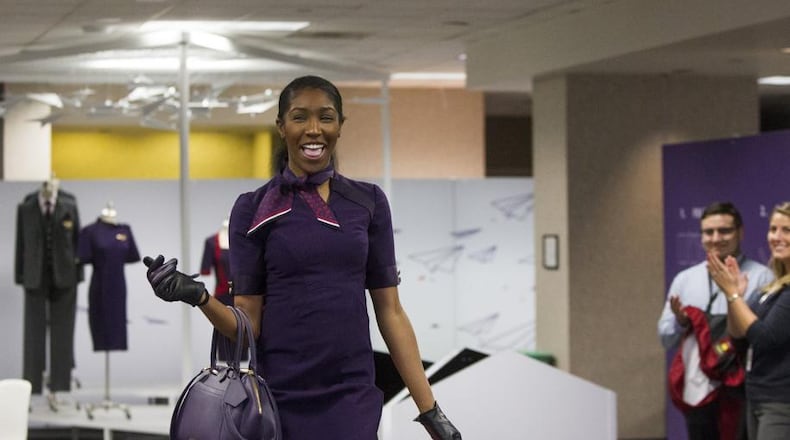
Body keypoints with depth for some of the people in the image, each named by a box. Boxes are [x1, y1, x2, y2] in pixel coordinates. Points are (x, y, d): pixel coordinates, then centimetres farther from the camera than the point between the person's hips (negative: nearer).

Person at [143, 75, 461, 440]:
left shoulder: (368, 202, 6)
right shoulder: (253, 210, -1)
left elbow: (390, 311, 5)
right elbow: (248, 323, -2)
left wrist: (429, 409, 0)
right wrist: (197, 296, -22)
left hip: (353, 402, 1)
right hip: (278, 399, -1)